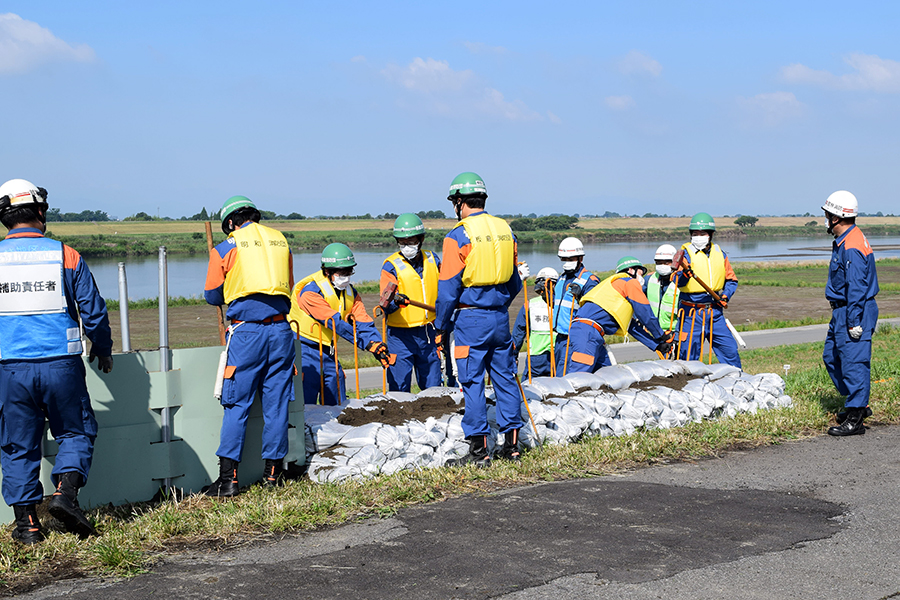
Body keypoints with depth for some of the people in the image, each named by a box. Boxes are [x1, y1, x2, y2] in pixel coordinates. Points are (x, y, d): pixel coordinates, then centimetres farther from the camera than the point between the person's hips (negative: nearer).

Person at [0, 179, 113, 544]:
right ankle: (66, 490, -8)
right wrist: (102, 349, 19)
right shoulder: (65, 256, -2)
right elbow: (93, 310, 2)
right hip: (61, 364, -1)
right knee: (76, 432, 14)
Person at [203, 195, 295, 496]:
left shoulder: (225, 249, 0)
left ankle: (228, 477, -1)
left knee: (236, 405, 1)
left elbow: (213, 296, 8)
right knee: (276, 402, 10)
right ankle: (274, 470, 16)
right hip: (280, 329, 4)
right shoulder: (280, 240, 10)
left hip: (246, 333, -3)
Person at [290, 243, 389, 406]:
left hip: (328, 350, 7)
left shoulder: (351, 293, 4)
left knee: (336, 403, 8)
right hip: (305, 349, -7)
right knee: (306, 401, -13)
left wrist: (378, 346, -23)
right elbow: (336, 323, -26)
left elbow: (363, 322, -4)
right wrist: (369, 344, -29)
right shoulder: (310, 291, -20)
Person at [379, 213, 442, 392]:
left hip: (428, 334, 4)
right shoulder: (391, 266, -6)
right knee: (399, 389, -5)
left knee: (433, 387, 10)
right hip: (401, 335, -4)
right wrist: (395, 301, -37)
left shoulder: (432, 260, 7)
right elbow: (385, 304, -15)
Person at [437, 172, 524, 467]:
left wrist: (441, 324, 1)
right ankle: (511, 443, 16)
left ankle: (479, 450, 2)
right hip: (500, 317, 6)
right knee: (505, 377, 12)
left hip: (471, 319, -6)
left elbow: (448, 288, -10)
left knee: (472, 381, 0)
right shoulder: (505, 230, 7)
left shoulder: (459, 236, -11)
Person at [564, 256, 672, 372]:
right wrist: (661, 336, 21)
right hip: (588, 332, -10)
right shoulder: (630, 282, 7)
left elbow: (633, 327, 32)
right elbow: (646, 314, 6)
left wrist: (657, 345, 28)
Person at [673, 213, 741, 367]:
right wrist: (684, 275, -39)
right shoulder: (686, 253, -4)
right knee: (689, 354, -2)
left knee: (730, 349, 4)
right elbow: (677, 282, -18)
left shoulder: (719, 254, 9)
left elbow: (731, 280, 19)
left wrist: (726, 295, 1)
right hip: (691, 313, -4)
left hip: (715, 312, 4)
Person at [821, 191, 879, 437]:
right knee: (832, 357, 17)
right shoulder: (844, 241, 14)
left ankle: (855, 420, -3)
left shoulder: (851, 247, -20)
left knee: (853, 362, -7)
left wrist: (854, 322, -23)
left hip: (854, 312, -11)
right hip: (842, 311, 11)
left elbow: (857, 288, -23)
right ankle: (858, 404, 26)